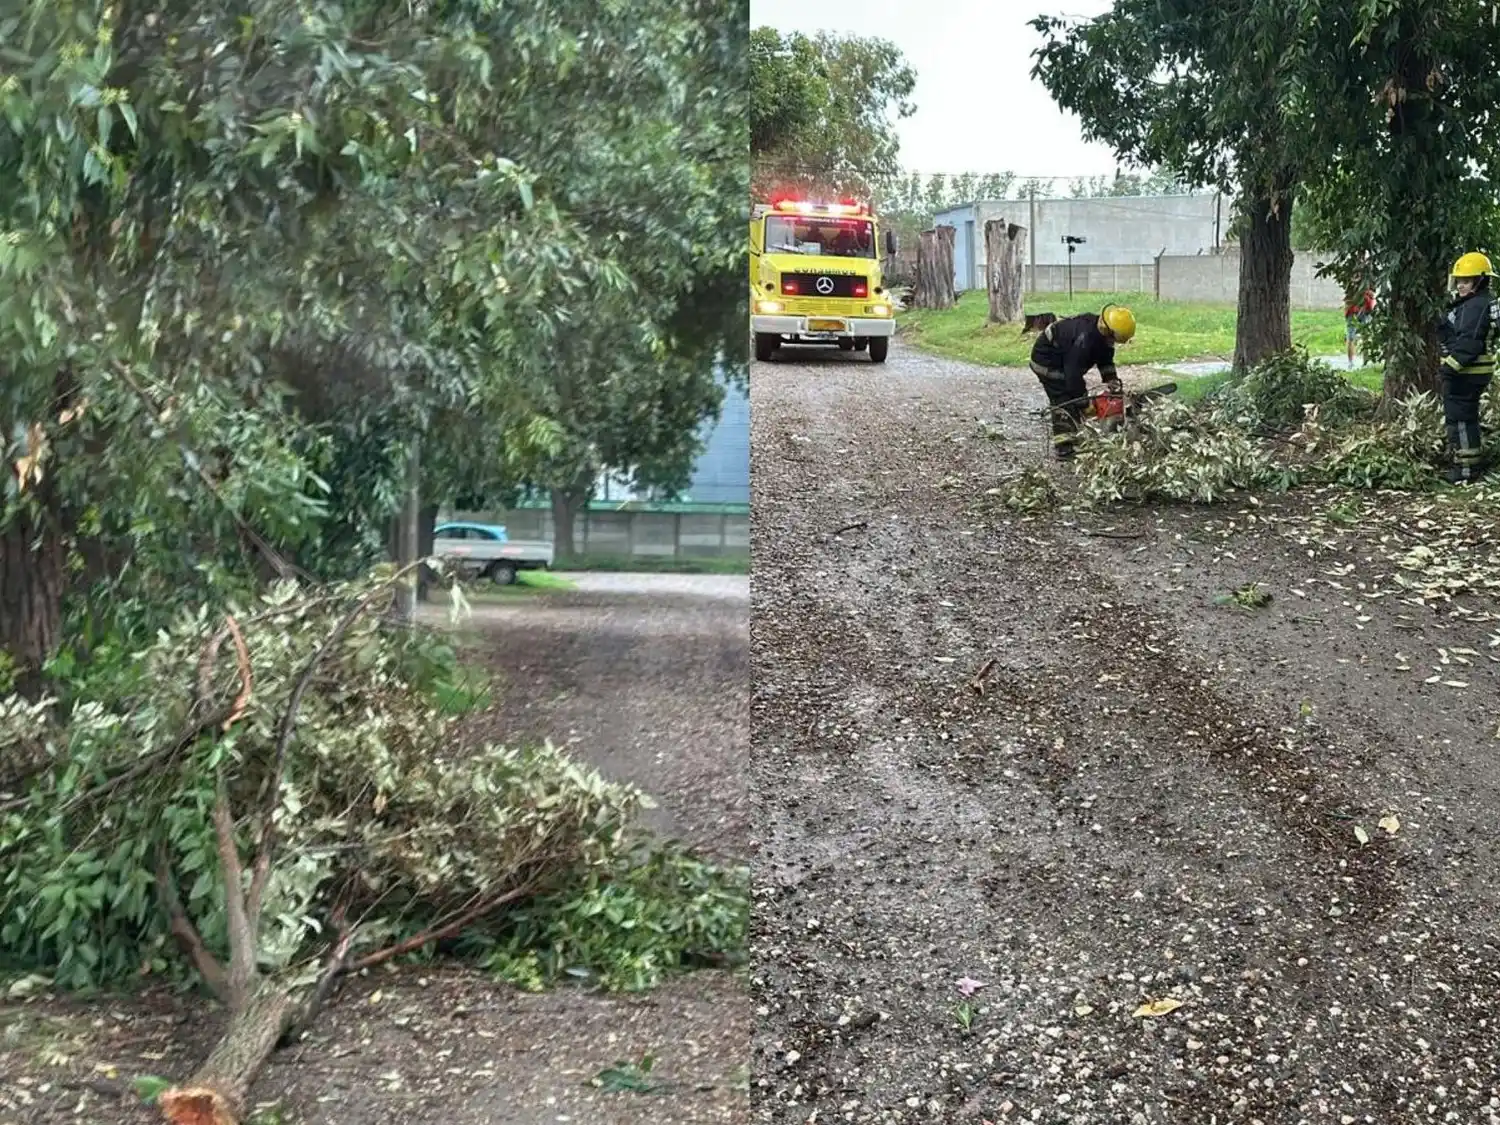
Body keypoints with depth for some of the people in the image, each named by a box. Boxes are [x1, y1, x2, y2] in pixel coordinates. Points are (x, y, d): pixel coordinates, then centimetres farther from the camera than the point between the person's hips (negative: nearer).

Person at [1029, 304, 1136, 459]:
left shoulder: (1103, 334, -8)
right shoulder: (1085, 337, -36)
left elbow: (1105, 359, 5)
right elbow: (1074, 371, -32)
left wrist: (1111, 379, -13)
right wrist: (1083, 401, -26)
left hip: (1063, 356, 10)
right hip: (1047, 358, -10)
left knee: (1075, 397, 11)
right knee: (1063, 400, -15)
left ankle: (1071, 438, 18)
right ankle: (1063, 449, -18)